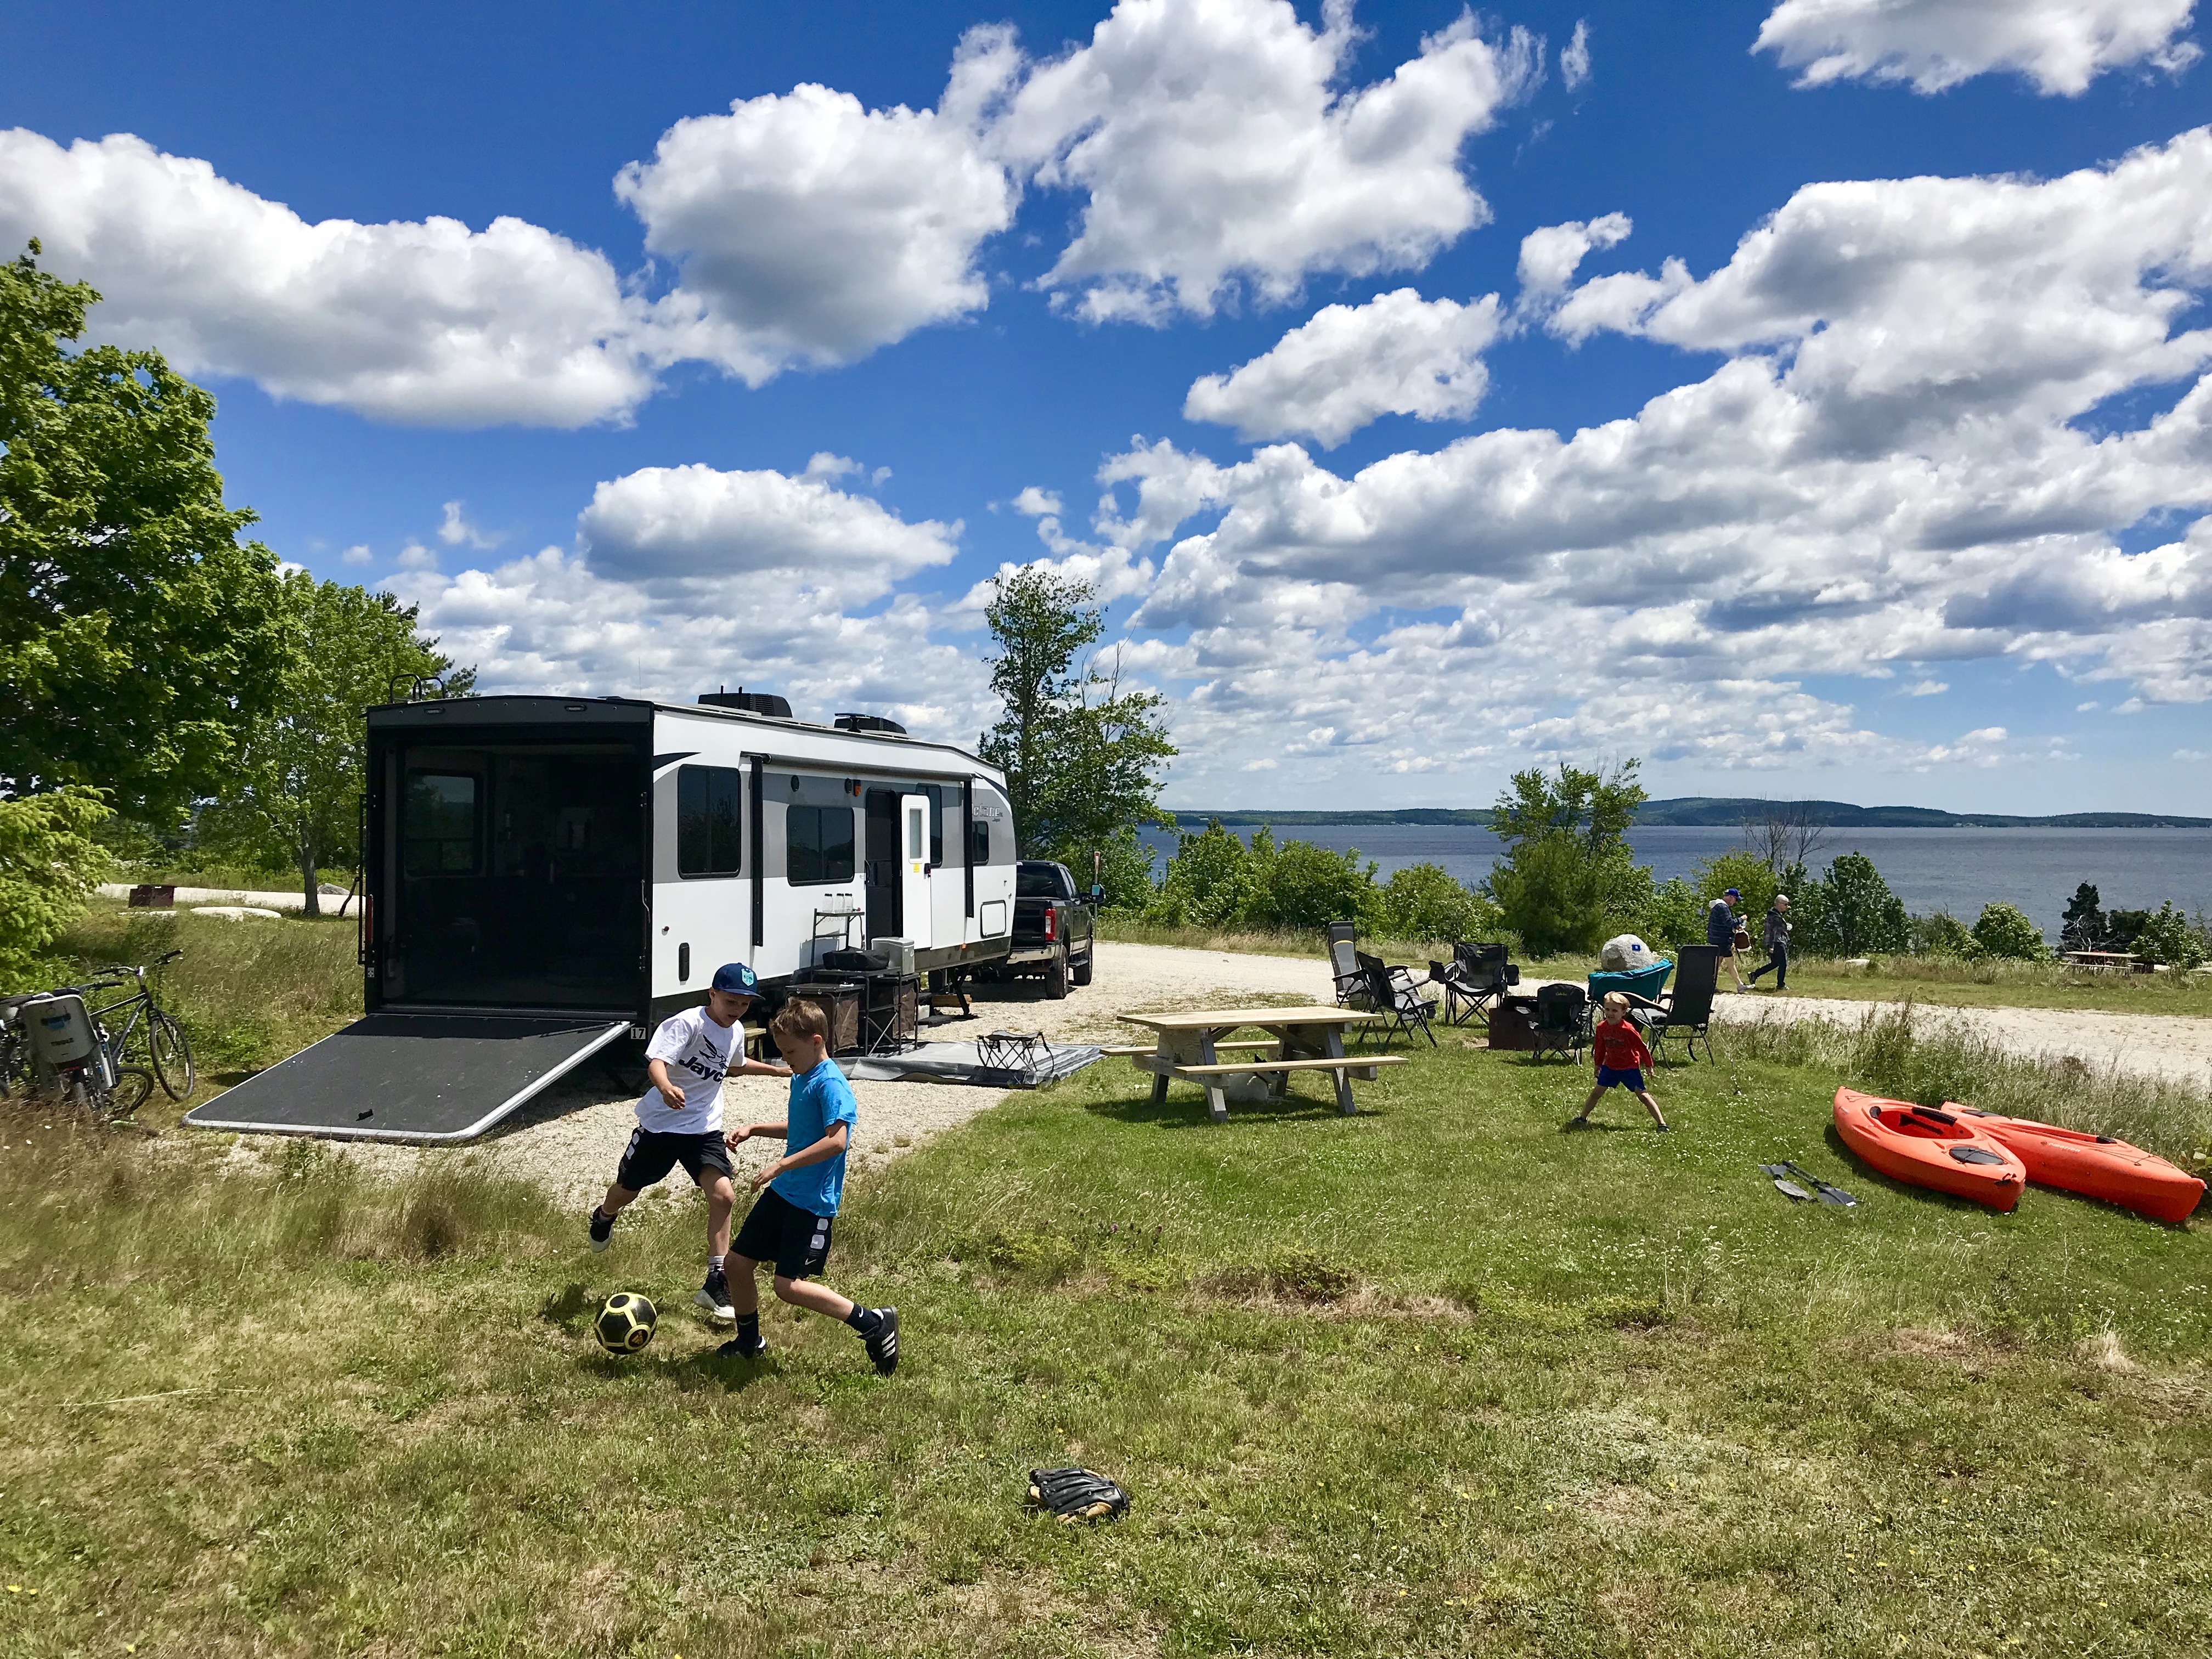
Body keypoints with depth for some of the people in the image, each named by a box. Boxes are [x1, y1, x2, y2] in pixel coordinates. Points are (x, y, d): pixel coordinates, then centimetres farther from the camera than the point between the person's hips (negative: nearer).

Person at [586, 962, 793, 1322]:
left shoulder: (736, 1031, 3)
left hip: (705, 1129, 4)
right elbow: (656, 1061, -34)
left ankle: (716, 1283, -7)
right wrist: (666, 1088, -55)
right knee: (627, 1190, 16)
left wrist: (777, 1070, 27)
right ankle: (603, 1217, 55)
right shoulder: (687, 1022, -20)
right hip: (661, 1123, -4)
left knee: (724, 1195, -15)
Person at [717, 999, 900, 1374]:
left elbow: (837, 1140, -30)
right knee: (738, 1261, 12)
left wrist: (781, 1165, -29)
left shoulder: (830, 1084, -19)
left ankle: (875, 1324, 1)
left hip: (813, 1202, -10)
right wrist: (755, 1129, 14)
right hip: (783, 1191, 10)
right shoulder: (800, 1078, 11)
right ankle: (749, 1342, 34)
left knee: (788, 1286, -11)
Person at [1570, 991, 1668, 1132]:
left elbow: (1641, 1047, -12)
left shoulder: (1628, 1029, -23)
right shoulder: (1602, 1027, -8)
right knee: (1597, 1092, 6)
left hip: (1630, 1067, -4)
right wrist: (1598, 1065, 19)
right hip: (1610, 1066, 4)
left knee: (1643, 1095, -6)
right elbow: (1600, 1048, 9)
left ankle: (1662, 1123, -2)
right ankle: (1581, 1118, 18)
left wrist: (1648, 1066, -4)